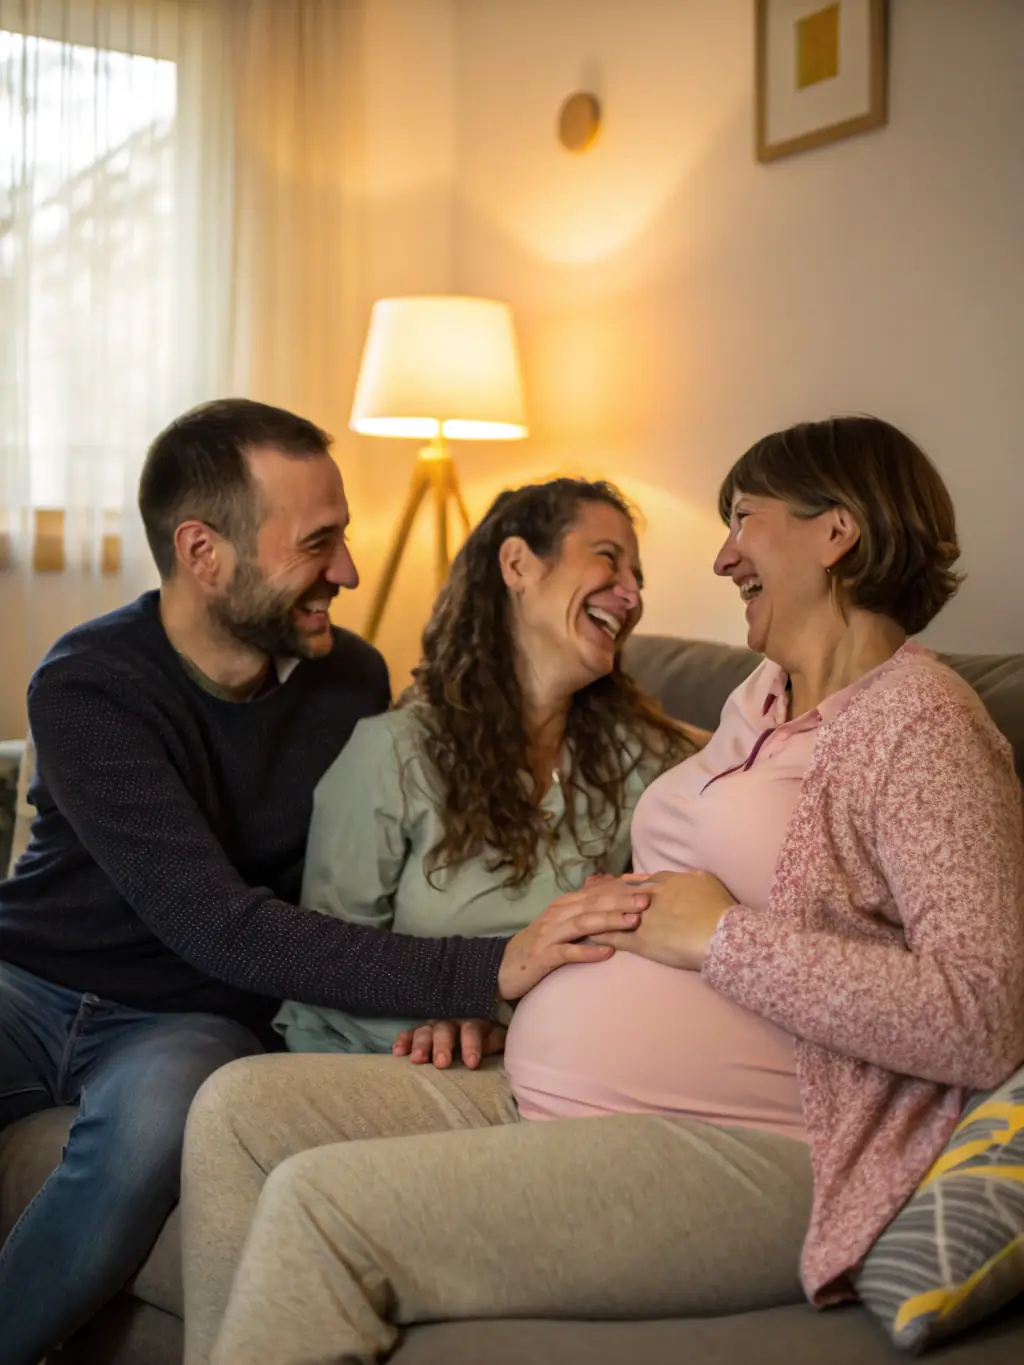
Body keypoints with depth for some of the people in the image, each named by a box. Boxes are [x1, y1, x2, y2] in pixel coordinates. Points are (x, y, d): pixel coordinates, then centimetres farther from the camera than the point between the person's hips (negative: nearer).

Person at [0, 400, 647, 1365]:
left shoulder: (350, 679, -4)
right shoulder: (89, 687, -18)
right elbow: (219, 924, -27)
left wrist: (454, 999, -19)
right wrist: (483, 970, -36)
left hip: (186, 1021, 2)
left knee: (158, 1110, -33)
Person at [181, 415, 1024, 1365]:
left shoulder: (921, 721, -9)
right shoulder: (761, 700, 19)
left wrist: (720, 937, -16)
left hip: (743, 1155, -9)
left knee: (319, 1201, -22)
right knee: (241, 1107, -3)